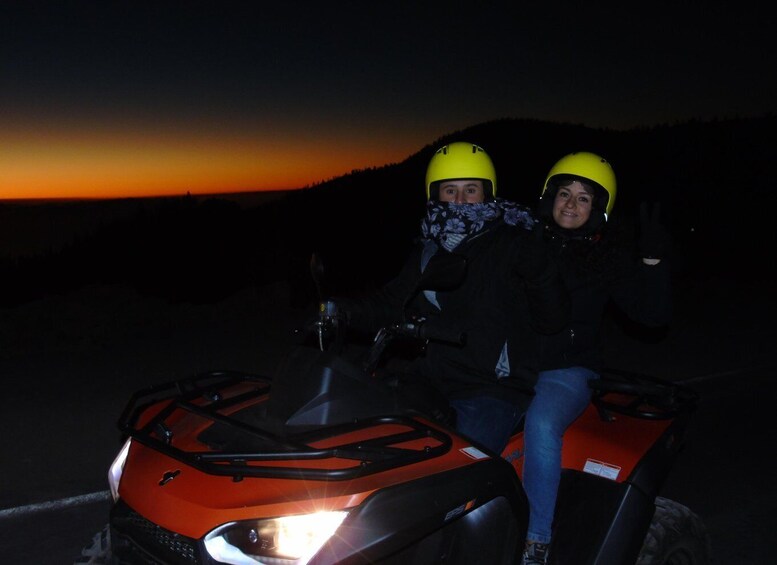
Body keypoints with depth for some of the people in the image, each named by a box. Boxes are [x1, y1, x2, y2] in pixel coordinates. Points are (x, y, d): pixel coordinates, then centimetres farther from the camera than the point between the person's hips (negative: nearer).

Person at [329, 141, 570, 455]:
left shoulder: (515, 242, -1)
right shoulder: (427, 250, 17)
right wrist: (342, 310, -1)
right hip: (430, 381, 6)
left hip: (493, 389, -5)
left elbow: (552, 319, -3)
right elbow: (391, 302, 14)